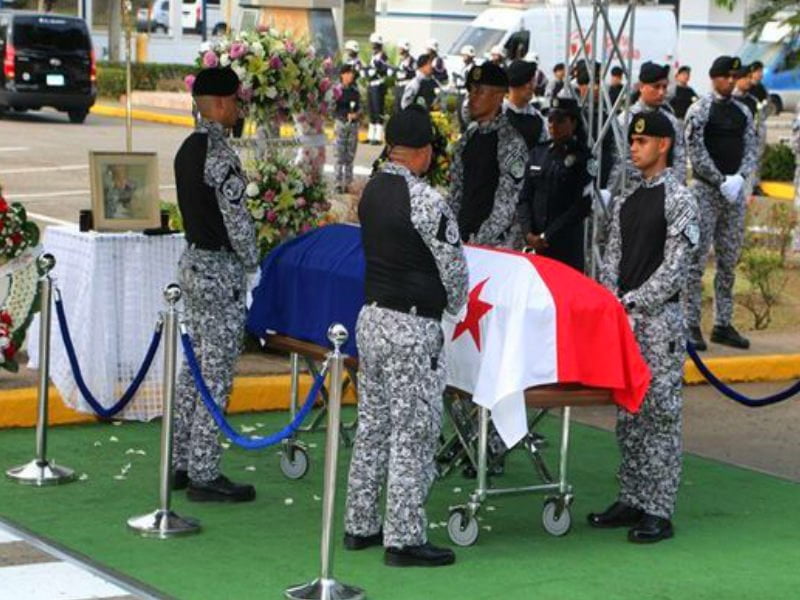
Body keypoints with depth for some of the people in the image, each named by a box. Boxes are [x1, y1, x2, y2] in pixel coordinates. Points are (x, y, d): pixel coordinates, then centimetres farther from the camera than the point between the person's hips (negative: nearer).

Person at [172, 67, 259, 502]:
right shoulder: (220, 155, -19)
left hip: (193, 262, 10)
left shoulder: (188, 149, 9)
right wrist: (251, 261, -3)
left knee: (194, 367, 15)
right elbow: (237, 219, -19)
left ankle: (182, 463, 21)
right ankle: (203, 475, 0)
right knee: (216, 376, -4)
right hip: (220, 270, -10)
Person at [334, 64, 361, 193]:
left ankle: (348, 183, 10)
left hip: (353, 124, 4)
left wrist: (356, 114, -8)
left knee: (350, 156, 5)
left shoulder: (355, 91, 8)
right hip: (341, 124, -4)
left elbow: (359, 108, 13)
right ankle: (339, 183, 0)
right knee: (340, 156, -4)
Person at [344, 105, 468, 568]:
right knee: (413, 434, -1)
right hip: (412, 327, -8)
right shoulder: (425, 200, -17)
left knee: (373, 426, 15)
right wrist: (455, 305, 9)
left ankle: (361, 525, 23)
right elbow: (455, 269, -12)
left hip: (372, 317, 8)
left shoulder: (372, 191, 5)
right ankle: (404, 539, 2)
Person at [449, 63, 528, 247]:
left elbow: (505, 205, -16)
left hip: (496, 244, -6)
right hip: (464, 239, 6)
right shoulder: (467, 139, 11)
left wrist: (477, 242, -19)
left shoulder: (511, 143, -11)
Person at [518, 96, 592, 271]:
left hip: (567, 244, -4)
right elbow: (525, 197, 11)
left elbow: (582, 206, -8)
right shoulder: (538, 153, 12)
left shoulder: (583, 158, -2)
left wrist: (547, 236, -11)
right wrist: (528, 232, -4)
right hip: (533, 242, 4)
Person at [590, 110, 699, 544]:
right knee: (627, 414, 11)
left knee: (661, 413, -4)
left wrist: (632, 302, -16)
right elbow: (612, 259, 15)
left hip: (659, 319, -7)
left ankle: (659, 512, -2)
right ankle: (631, 500, 19)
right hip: (623, 320, 7)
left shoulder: (678, 200, -7)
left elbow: (674, 267, -13)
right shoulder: (626, 201, 14)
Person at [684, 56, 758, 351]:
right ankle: (691, 324, -4)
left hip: (734, 191, 6)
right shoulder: (700, 111, -5)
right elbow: (696, 153, -11)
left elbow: (751, 148, 9)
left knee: (729, 261, 8)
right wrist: (722, 181, -15)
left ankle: (723, 324, 14)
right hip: (706, 190, -6)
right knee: (697, 259, -7)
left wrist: (739, 177, -8)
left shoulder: (742, 112, 12)